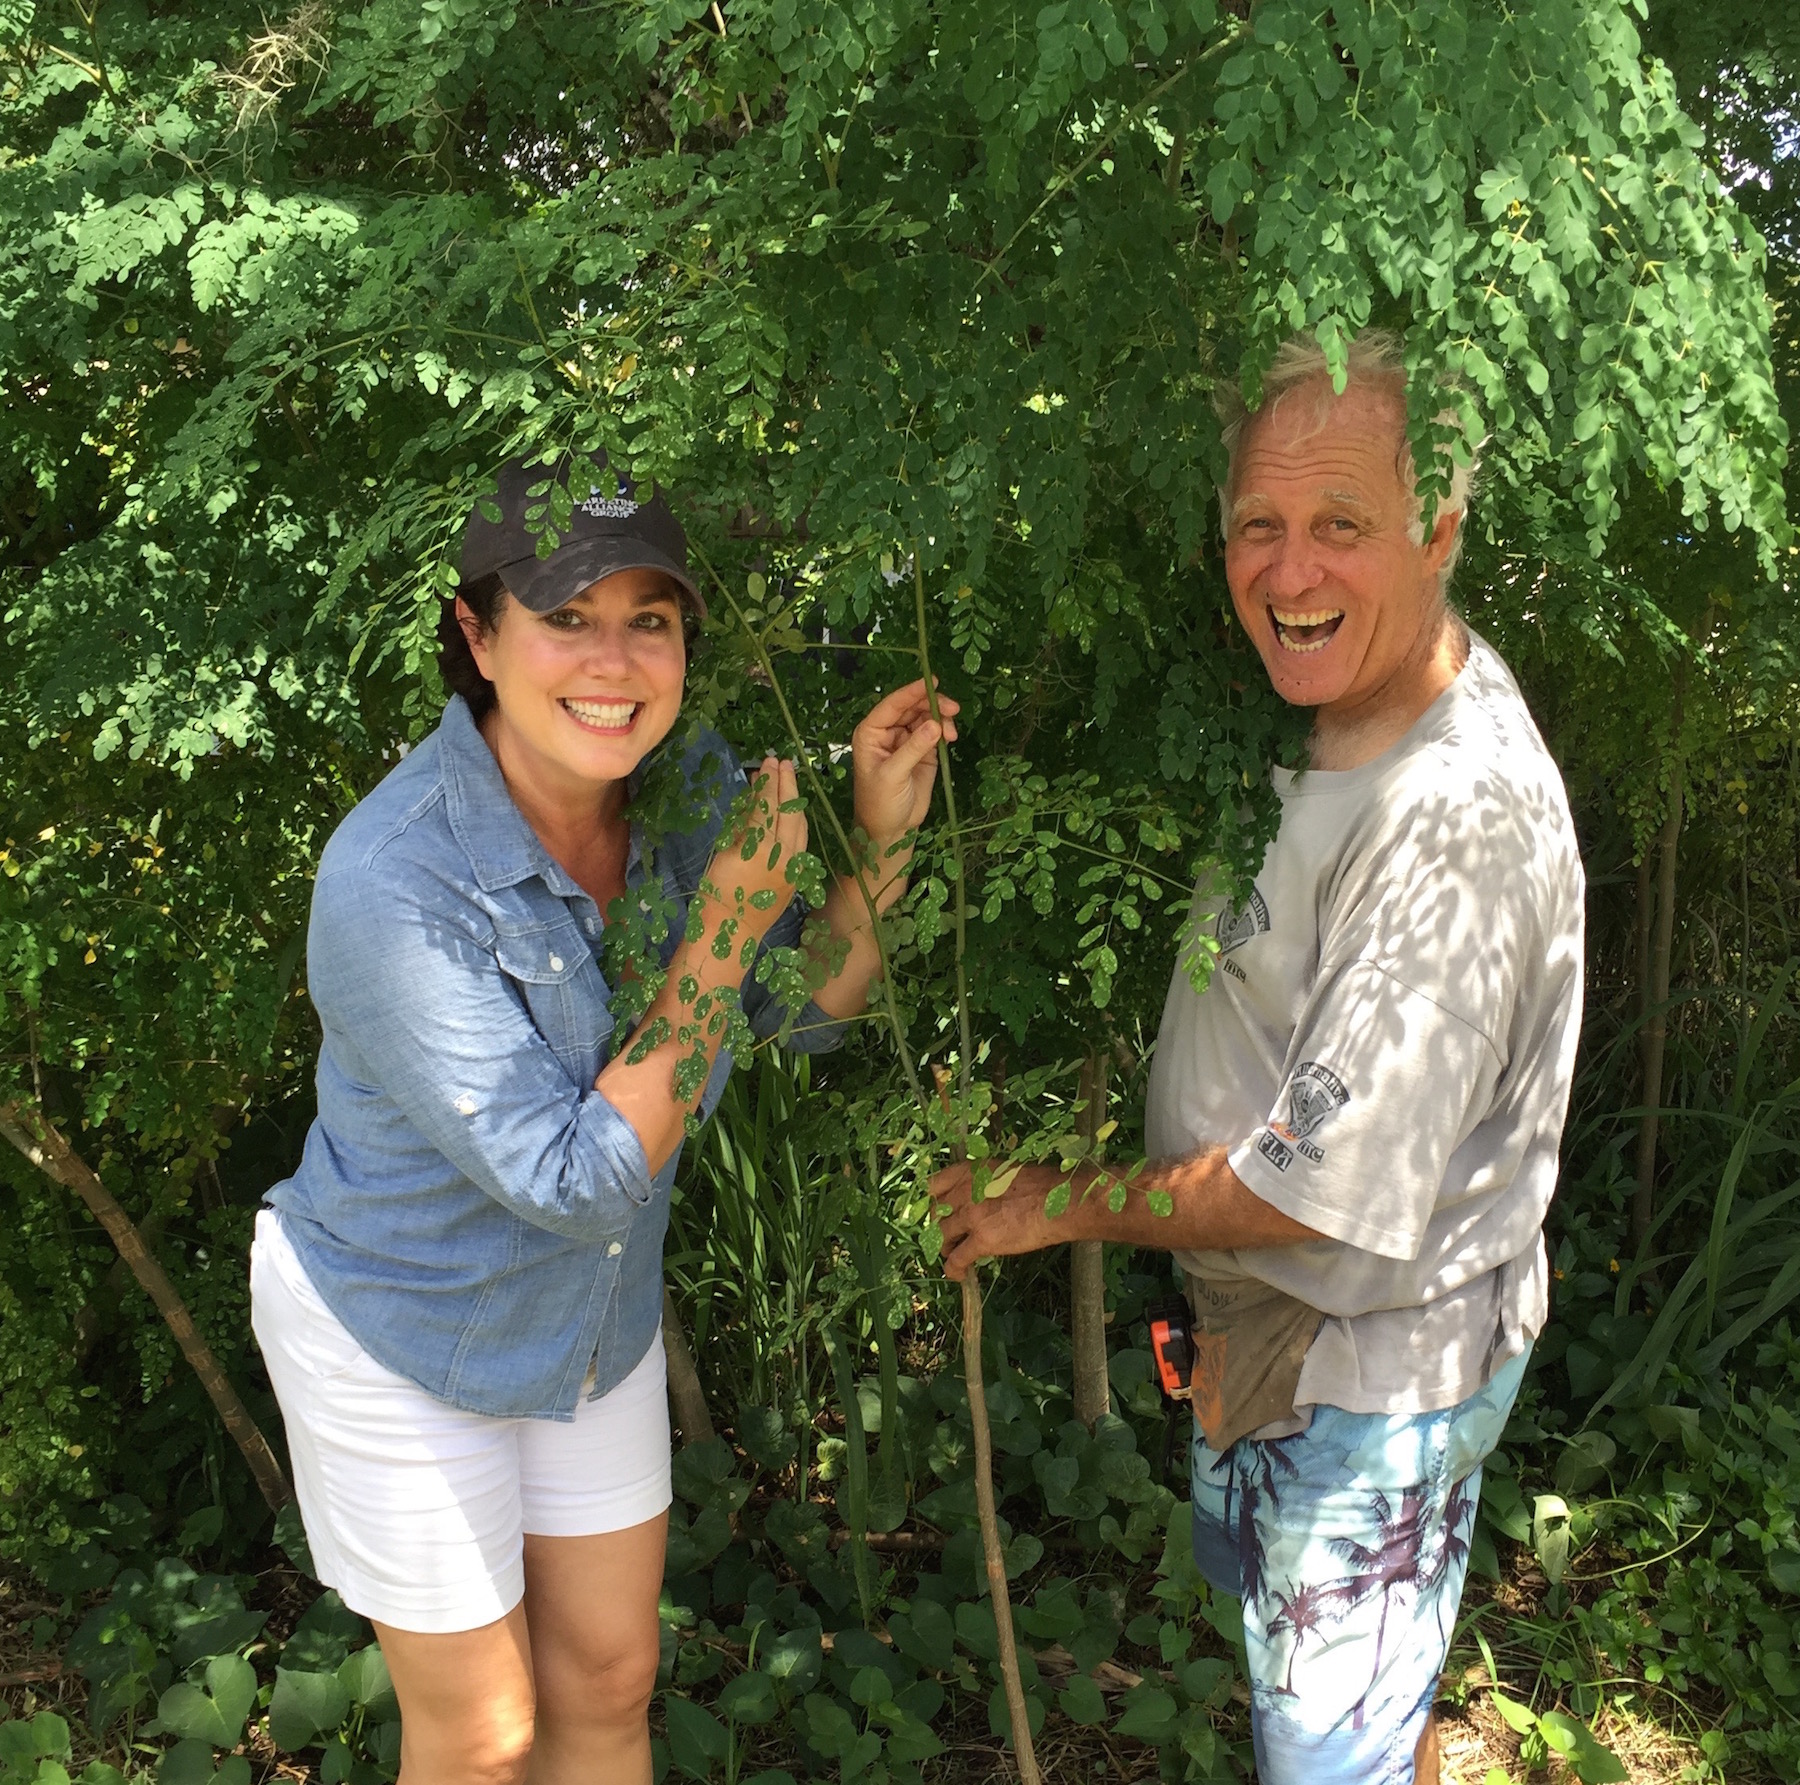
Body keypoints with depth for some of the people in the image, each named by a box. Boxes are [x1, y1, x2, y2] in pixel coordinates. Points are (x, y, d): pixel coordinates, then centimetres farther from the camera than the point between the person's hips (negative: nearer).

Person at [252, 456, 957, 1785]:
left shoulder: (687, 783, -15)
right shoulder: (397, 884, -34)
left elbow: (807, 1009, -2)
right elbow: (575, 1185, -31)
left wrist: (887, 834, -17)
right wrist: (726, 924, -32)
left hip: (598, 1316, 6)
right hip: (400, 1333, -5)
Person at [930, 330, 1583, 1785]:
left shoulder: (1457, 819, -32)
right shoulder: (1345, 709, -3)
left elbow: (1327, 1187, -29)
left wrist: (1069, 1207, -16)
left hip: (1373, 1365, -9)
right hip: (1271, 1319, 9)